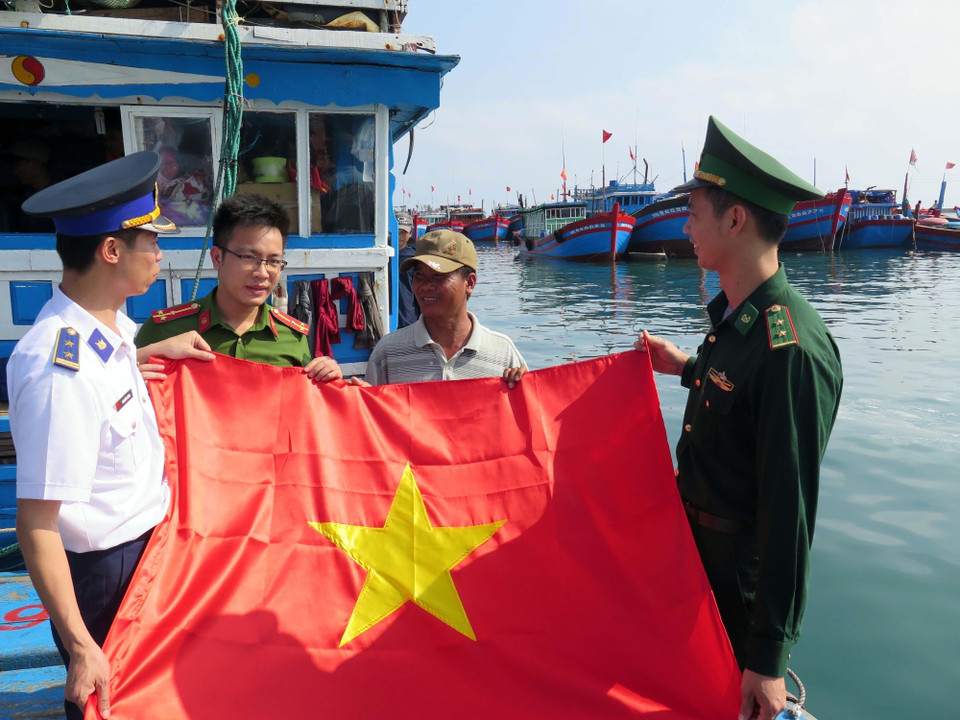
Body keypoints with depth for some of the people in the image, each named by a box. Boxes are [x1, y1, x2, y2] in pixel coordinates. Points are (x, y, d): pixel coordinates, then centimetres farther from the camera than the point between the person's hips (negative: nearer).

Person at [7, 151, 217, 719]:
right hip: (104, 571, -9)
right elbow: (36, 526, -28)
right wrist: (80, 646, -27)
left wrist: (153, 352, 10)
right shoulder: (60, 372, -30)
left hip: (149, 541, 9)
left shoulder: (106, 326, -3)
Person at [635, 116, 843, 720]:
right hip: (697, 543, 9)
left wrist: (770, 659, -21)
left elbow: (792, 510, -27)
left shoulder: (793, 347, -29)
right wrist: (689, 368, 6)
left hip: (742, 576, -9)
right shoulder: (735, 315, 0)